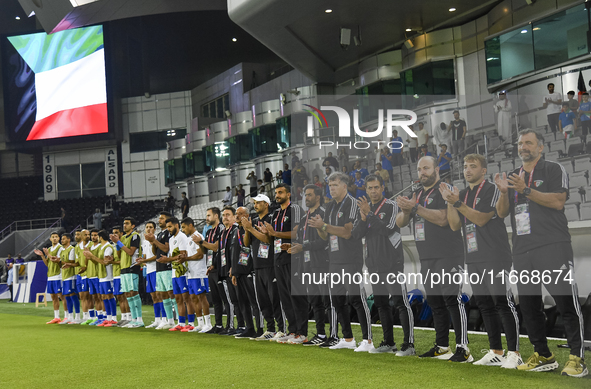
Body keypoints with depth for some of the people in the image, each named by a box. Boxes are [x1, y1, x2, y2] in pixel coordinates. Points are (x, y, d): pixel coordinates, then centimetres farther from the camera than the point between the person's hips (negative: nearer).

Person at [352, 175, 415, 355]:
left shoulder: (391, 206, -6)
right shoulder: (364, 208, 13)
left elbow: (387, 230, -20)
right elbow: (356, 235, 5)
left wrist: (369, 213, -22)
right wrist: (363, 218, -12)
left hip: (392, 264, -7)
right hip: (374, 264, 7)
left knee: (401, 303, -9)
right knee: (381, 303, 12)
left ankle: (409, 344, -9)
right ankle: (388, 343, 21)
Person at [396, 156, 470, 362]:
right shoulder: (417, 194, 18)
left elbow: (443, 219, -20)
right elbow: (400, 222, 15)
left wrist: (415, 207, -21)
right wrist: (405, 210, -7)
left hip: (448, 256, -8)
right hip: (426, 258, 8)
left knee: (452, 298, -12)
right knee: (435, 302, 11)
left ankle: (463, 348, -12)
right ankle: (442, 347, 18)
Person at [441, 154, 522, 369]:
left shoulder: (492, 190, -4)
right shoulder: (462, 194, 17)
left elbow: (481, 218, -15)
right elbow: (455, 225, 9)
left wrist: (457, 203, -21)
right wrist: (449, 202, -3)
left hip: (495, 258, -8)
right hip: (473, 259, 8)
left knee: (503, 303, -10)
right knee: (484, 305, 9)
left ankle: (514, 353, -6)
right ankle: (496, 353, 17)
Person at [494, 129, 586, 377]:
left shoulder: (553, 170, 3)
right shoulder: (512, 176, 20)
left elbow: (558, 201, -11)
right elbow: (502, 213, 16)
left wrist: (526, 190, -16)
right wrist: (504, 192, -2)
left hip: (553, 246, -6)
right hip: (523, 251, 7)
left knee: (566, 301, -11)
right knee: (528, 305, 7)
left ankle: (577, 358, -9)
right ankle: (543, 357, 16)